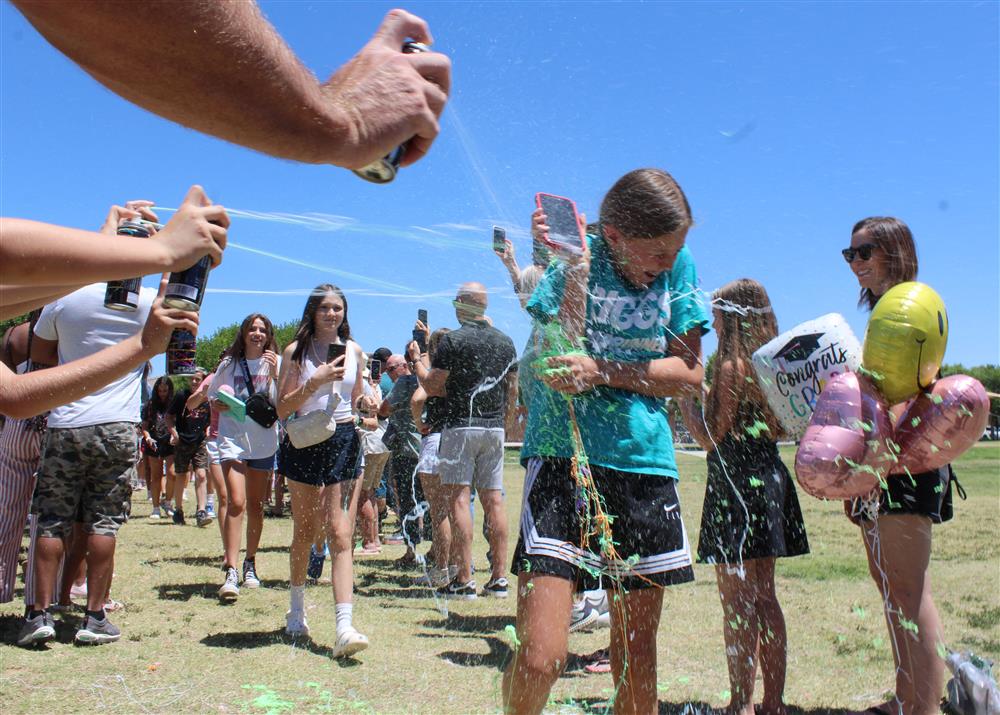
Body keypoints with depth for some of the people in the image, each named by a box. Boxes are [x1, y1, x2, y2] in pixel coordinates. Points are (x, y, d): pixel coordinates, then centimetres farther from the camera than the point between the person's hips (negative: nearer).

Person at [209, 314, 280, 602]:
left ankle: (250, 564, 26)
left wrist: (275, 371, -16)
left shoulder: (276, 363, 5)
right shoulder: (229, 364, 7)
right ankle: (231, 572, -16)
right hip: (233, 438, -1)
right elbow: (213, 398, 15)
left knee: (256, 506, 10)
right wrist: (220, 406, -7)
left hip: (264, 440, 1)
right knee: (236, 503, -15)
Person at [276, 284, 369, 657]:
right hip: (306, 445, -1)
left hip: (345, 442, 1)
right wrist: (316, 381, -18)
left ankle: (345, 626, -14)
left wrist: (366, 403, -2)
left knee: (341, 535, -7)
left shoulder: (353, 350, 8)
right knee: (305, 532, 12)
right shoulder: (296, 351, -1)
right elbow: (282, 408, -6)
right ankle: (297, 609, 35)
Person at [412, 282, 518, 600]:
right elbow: (512, 390, 16)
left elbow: (433, 387, -7)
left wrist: (417, 359, 9)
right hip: (494, 428, 6)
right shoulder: (505, 342, 11)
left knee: (459, 499, -4)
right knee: (493, 500, 6)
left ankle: (464, 580, -5)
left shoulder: (452, 340, -7)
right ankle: (499, 577, 8)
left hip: (460, 425, -5)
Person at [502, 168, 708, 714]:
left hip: (645, 464, 3)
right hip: (563, 459, -3)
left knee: (638, 655, 12)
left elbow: (689, 374, 2)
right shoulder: (572, 257, -3)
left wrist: (603, 370, -12)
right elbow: (561, 367, -13)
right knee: (540, 659, -12)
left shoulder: (679, 266, 5)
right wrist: (575, 265, -18)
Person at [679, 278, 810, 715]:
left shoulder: (730, 367, -12)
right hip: (769, 478, 9)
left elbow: (711, 438, -14)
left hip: (736, 482, -8)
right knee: (764, 597, 13)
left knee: (737, 600, -3)